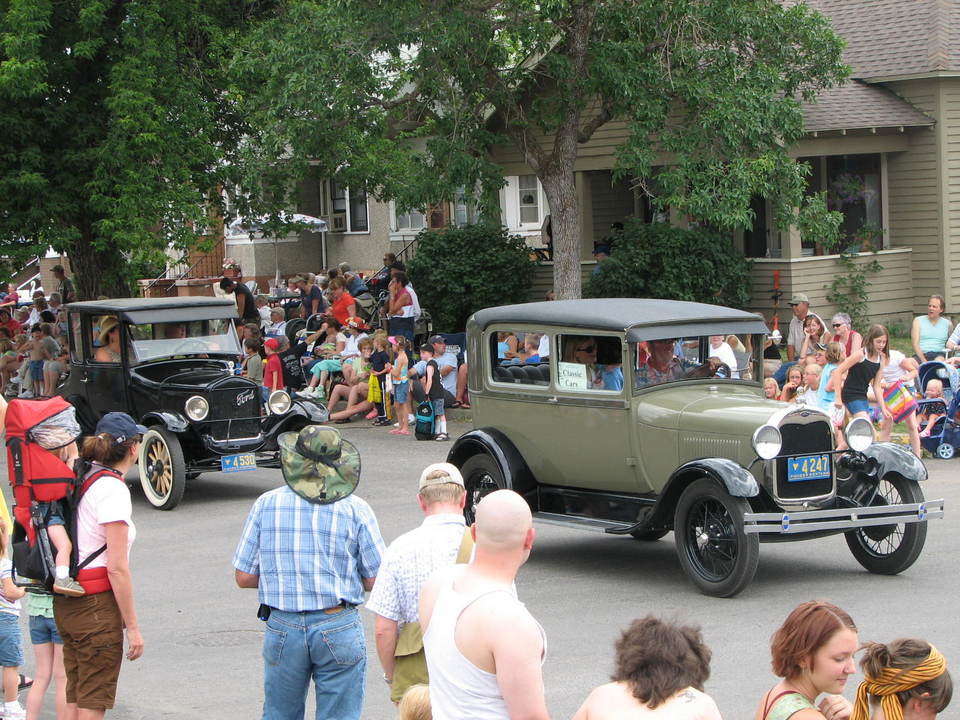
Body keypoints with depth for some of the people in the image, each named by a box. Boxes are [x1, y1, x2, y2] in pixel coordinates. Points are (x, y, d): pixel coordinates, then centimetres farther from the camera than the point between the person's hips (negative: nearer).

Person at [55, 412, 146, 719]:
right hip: (97, 603, -8)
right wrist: (133, 627, -13)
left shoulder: (84, 479, 10)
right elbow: (117, 569, -18)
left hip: (67, 602, 8)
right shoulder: (113, 489, -15)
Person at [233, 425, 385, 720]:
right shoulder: (355, 509, -5)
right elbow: (375, 581, -4)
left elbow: (244, 577, 3)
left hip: (282, 628, 2)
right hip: (338, 629, -2)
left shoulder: (266, 504, 0)